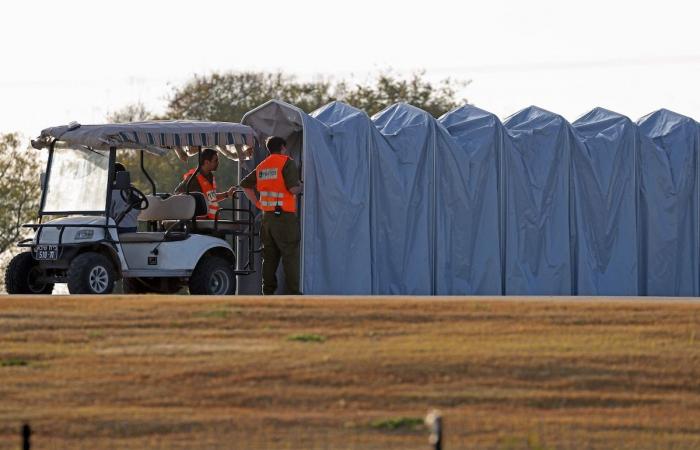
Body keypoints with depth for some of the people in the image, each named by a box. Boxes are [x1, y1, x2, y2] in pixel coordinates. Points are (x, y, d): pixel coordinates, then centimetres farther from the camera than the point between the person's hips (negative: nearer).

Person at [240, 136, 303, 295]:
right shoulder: (287, 163, -7)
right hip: (284, 216, -7)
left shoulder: (262, 166, 15)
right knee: (291, 256, -4)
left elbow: (245, 184, 22)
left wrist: (257, 203, 19)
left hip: (266, 216, 7)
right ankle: (293, 293, -8)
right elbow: (293, 188, -17)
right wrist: (300, 187, 5)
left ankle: (268, 292, 11)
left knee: (269, 256, 11)